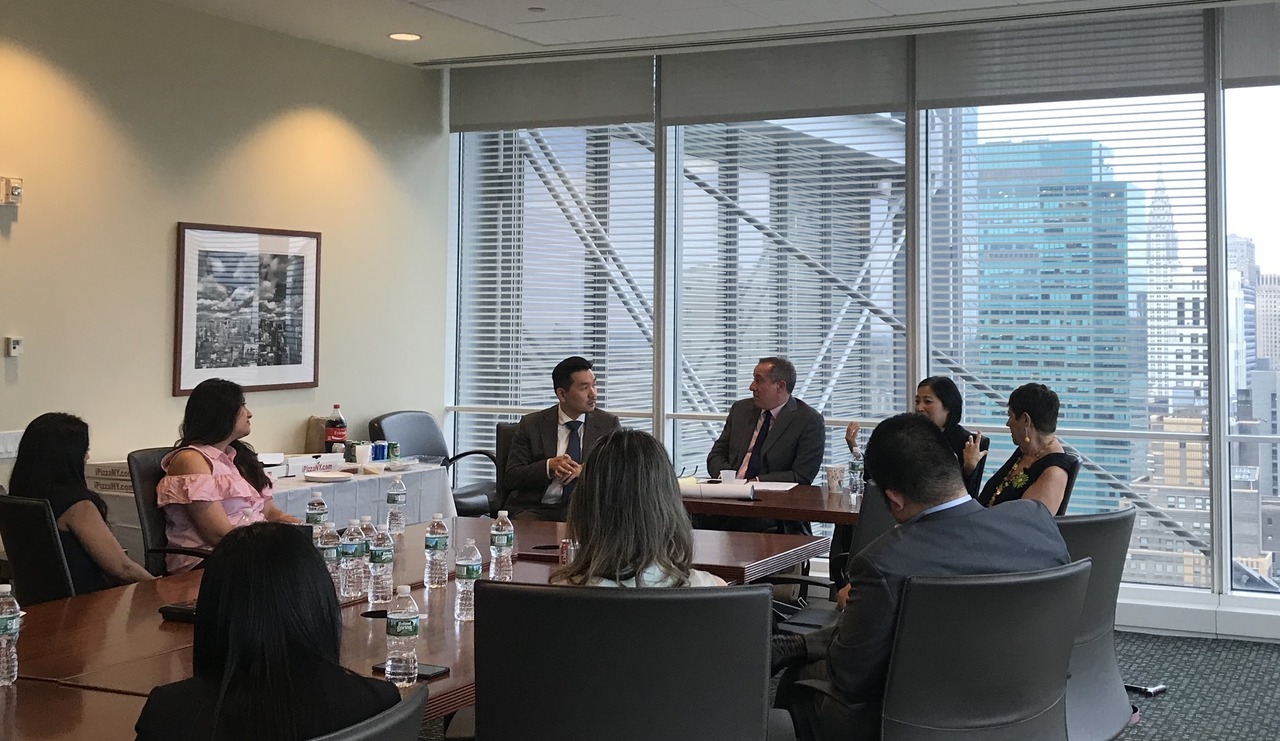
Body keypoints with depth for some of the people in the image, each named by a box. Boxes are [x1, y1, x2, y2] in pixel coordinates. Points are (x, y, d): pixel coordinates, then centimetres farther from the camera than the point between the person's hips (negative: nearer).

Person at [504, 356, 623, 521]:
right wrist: (549, 466, -16)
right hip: (536, 509, -1)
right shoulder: (531, 424, 6)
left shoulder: (609, 424, 9)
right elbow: (511, 477, 2)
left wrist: (584, 470, -14)